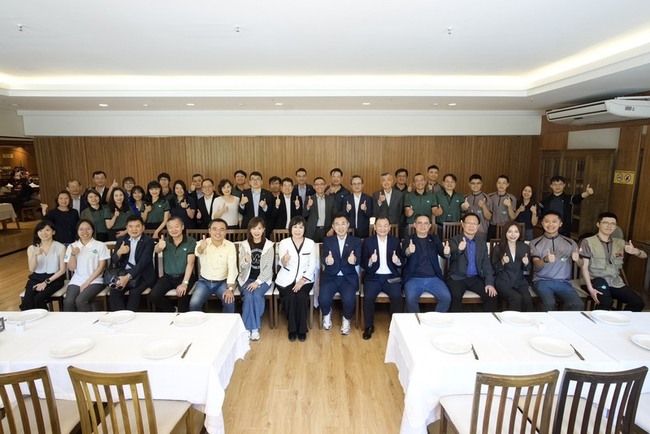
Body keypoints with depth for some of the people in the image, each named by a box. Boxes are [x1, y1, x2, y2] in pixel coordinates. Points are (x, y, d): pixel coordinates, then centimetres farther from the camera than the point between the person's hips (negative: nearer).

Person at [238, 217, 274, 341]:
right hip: (247, 278, 1)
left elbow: (268, 267, -6)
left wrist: (257, 282, -18)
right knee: (248, 296, -28)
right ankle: (252, 327, -13)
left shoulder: (269, 245, -2)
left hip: (263, 279, -1)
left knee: (257, 295, -29)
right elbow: (242, 267, -3)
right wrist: (246, 261, -26)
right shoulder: (244, 245, 2)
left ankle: (253, 327, -11)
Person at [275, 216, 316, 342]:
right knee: (290, 297, -26)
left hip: (304, 279, 0)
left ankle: (302, 329, -8)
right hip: (286, 279, 0)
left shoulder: (311, 243, 1)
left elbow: (312, 265, -1)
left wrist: (302, 281, -13)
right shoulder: (283, 243, 0)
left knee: (301, 297, -27)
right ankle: (292, 329, -5)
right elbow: (283, 265, -4)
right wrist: (284, 261, -29)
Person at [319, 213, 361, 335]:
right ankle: (327, 314, 13)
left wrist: (354, 260, -34)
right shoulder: (327, 240, 7)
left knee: (349, 299, -28)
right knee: (323, 298, -25)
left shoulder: (356, 241, 5)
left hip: (348, 278, 0)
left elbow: (358, 260, -8)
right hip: (330, 277, 1)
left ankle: (346, 320, 8)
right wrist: (327, 260, -32)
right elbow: (323, 258, -6)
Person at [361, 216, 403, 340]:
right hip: (373, 277, 0)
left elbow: (401, 263, 8)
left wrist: (398, 261, -15)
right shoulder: (367, 241, 3)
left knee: (397, 296, -27)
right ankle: (369, 326, -6)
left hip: (391, 277, 1)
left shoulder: (395, 241, 8)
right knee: (368, 297, -26)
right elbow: (363, 264, 1)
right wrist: (370, 261, -20)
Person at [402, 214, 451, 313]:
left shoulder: (434, 238, 14)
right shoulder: (408, 239, 6)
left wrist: (446, 253, -26)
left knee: (447, 298, -19)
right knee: (410, 299, -26)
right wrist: (408, 251, -37)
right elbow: (403, 254, -12)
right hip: (414, 279, -2)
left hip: (433, 278, 2)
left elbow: (441, 253, -1)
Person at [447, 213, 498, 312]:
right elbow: (451, 257, -20)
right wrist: (459, 250, -44)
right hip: (457, 278, -4)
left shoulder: (482, 242, 11)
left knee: (492, 296, -16)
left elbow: (486, 264, 7)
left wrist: (489, 283, -7)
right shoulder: (454, 240, -2)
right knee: (456, 297, -31)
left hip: (475, 278, 4)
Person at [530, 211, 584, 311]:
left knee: (578, 304, -24)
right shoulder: (535, 243, 4)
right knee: (549, 303, -30)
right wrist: (545, 260, -31)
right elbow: (537, 266, -7)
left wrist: (577, 259, -24)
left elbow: (581, 264, 1)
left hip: (563, 282, 2)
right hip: (542, 281, -2)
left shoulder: (570, 242, 10)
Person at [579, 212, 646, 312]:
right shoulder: (588, 242, 0)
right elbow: (585, 267, -4)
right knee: (606, 302, -32)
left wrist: (636, 251, -11)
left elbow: (644, 255, 15)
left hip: (616, 282, 5)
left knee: (638, 302, -18)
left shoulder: (620, 243, 15)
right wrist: (590, 288, -15)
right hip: (597, 281, -5)